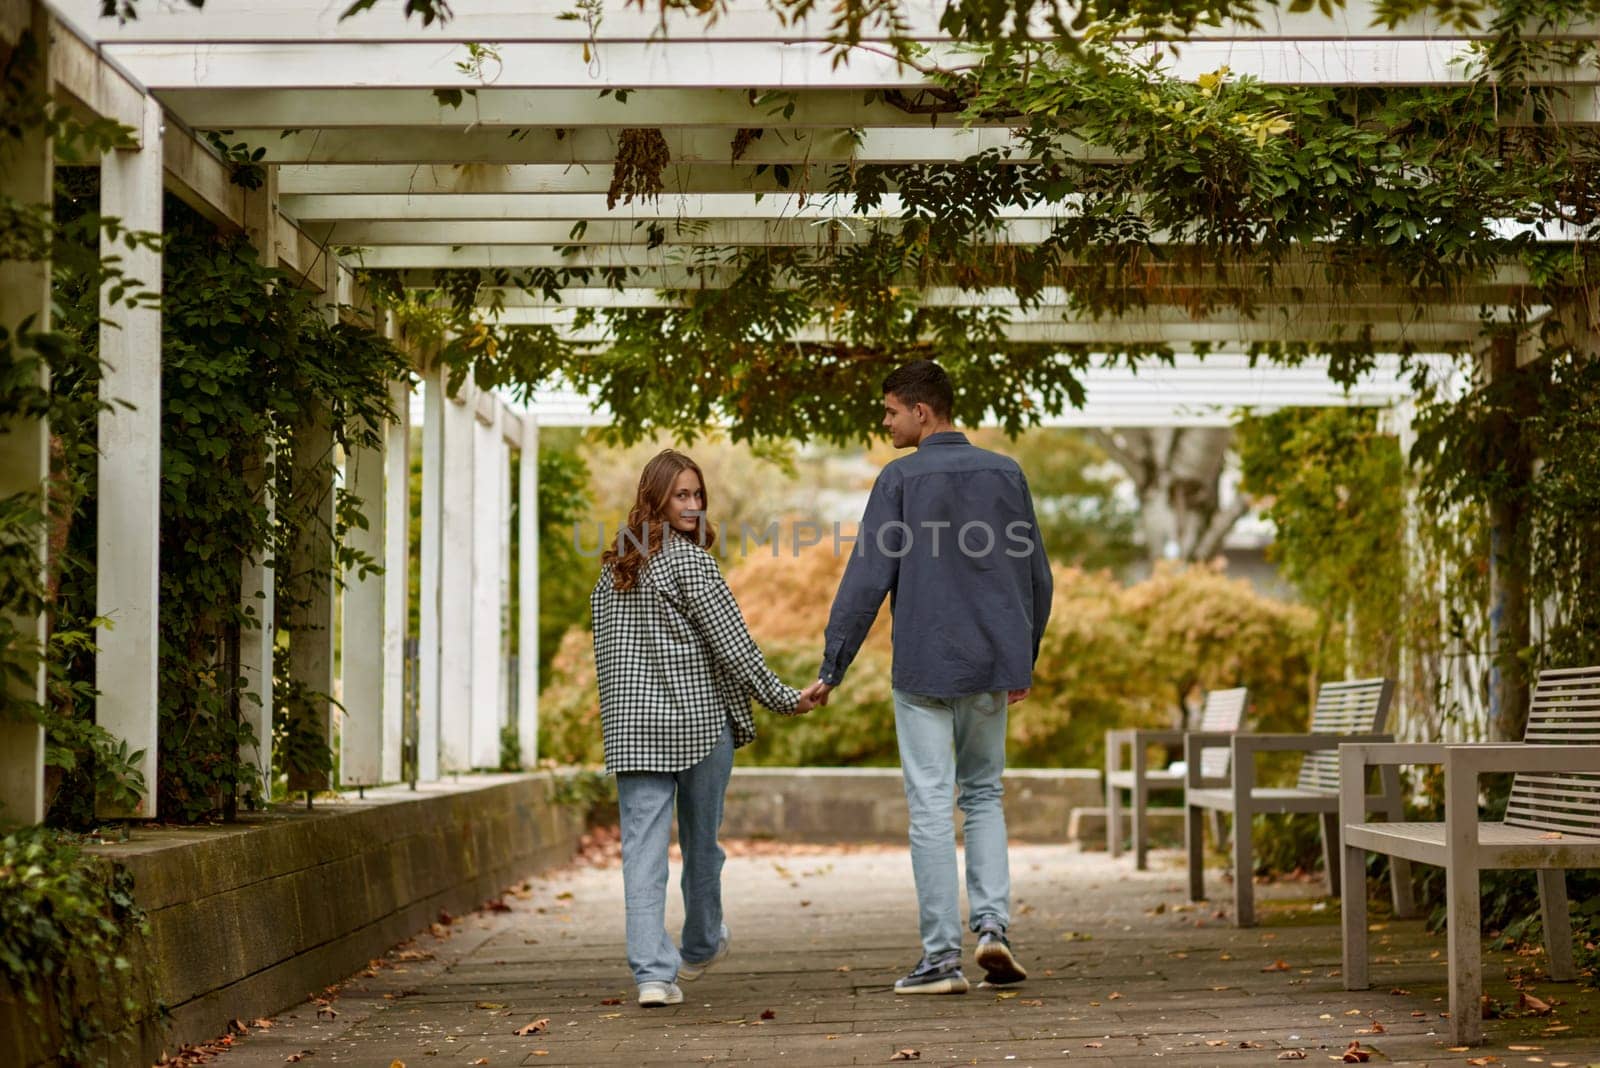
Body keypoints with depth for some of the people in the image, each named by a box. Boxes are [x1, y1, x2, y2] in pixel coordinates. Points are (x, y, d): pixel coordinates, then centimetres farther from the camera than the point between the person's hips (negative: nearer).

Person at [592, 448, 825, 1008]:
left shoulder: (612, 569, 10)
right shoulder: (690, 560, -10)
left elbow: (606, 648, 13)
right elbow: (731, 641, -12)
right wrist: (783, 699, -5)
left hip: (631, 725, 4)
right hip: (699, 719, -4)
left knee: (643, 847, -1)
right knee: (700, 841, 14)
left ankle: (653, 972, -11)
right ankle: (700, 947, 32)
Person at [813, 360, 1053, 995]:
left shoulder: (901, 479, -7)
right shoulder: (1005, 473, 6)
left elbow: (866, 581, -10)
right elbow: (1037, 578, 10)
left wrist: (832, 668, -4)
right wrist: (1025, 661, 20)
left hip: (924, 667, -4)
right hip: (992, 663, 4)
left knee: (931, 807, 0)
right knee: (983, 793, 18)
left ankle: (942, 956, 0)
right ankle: (992, 923, 2)